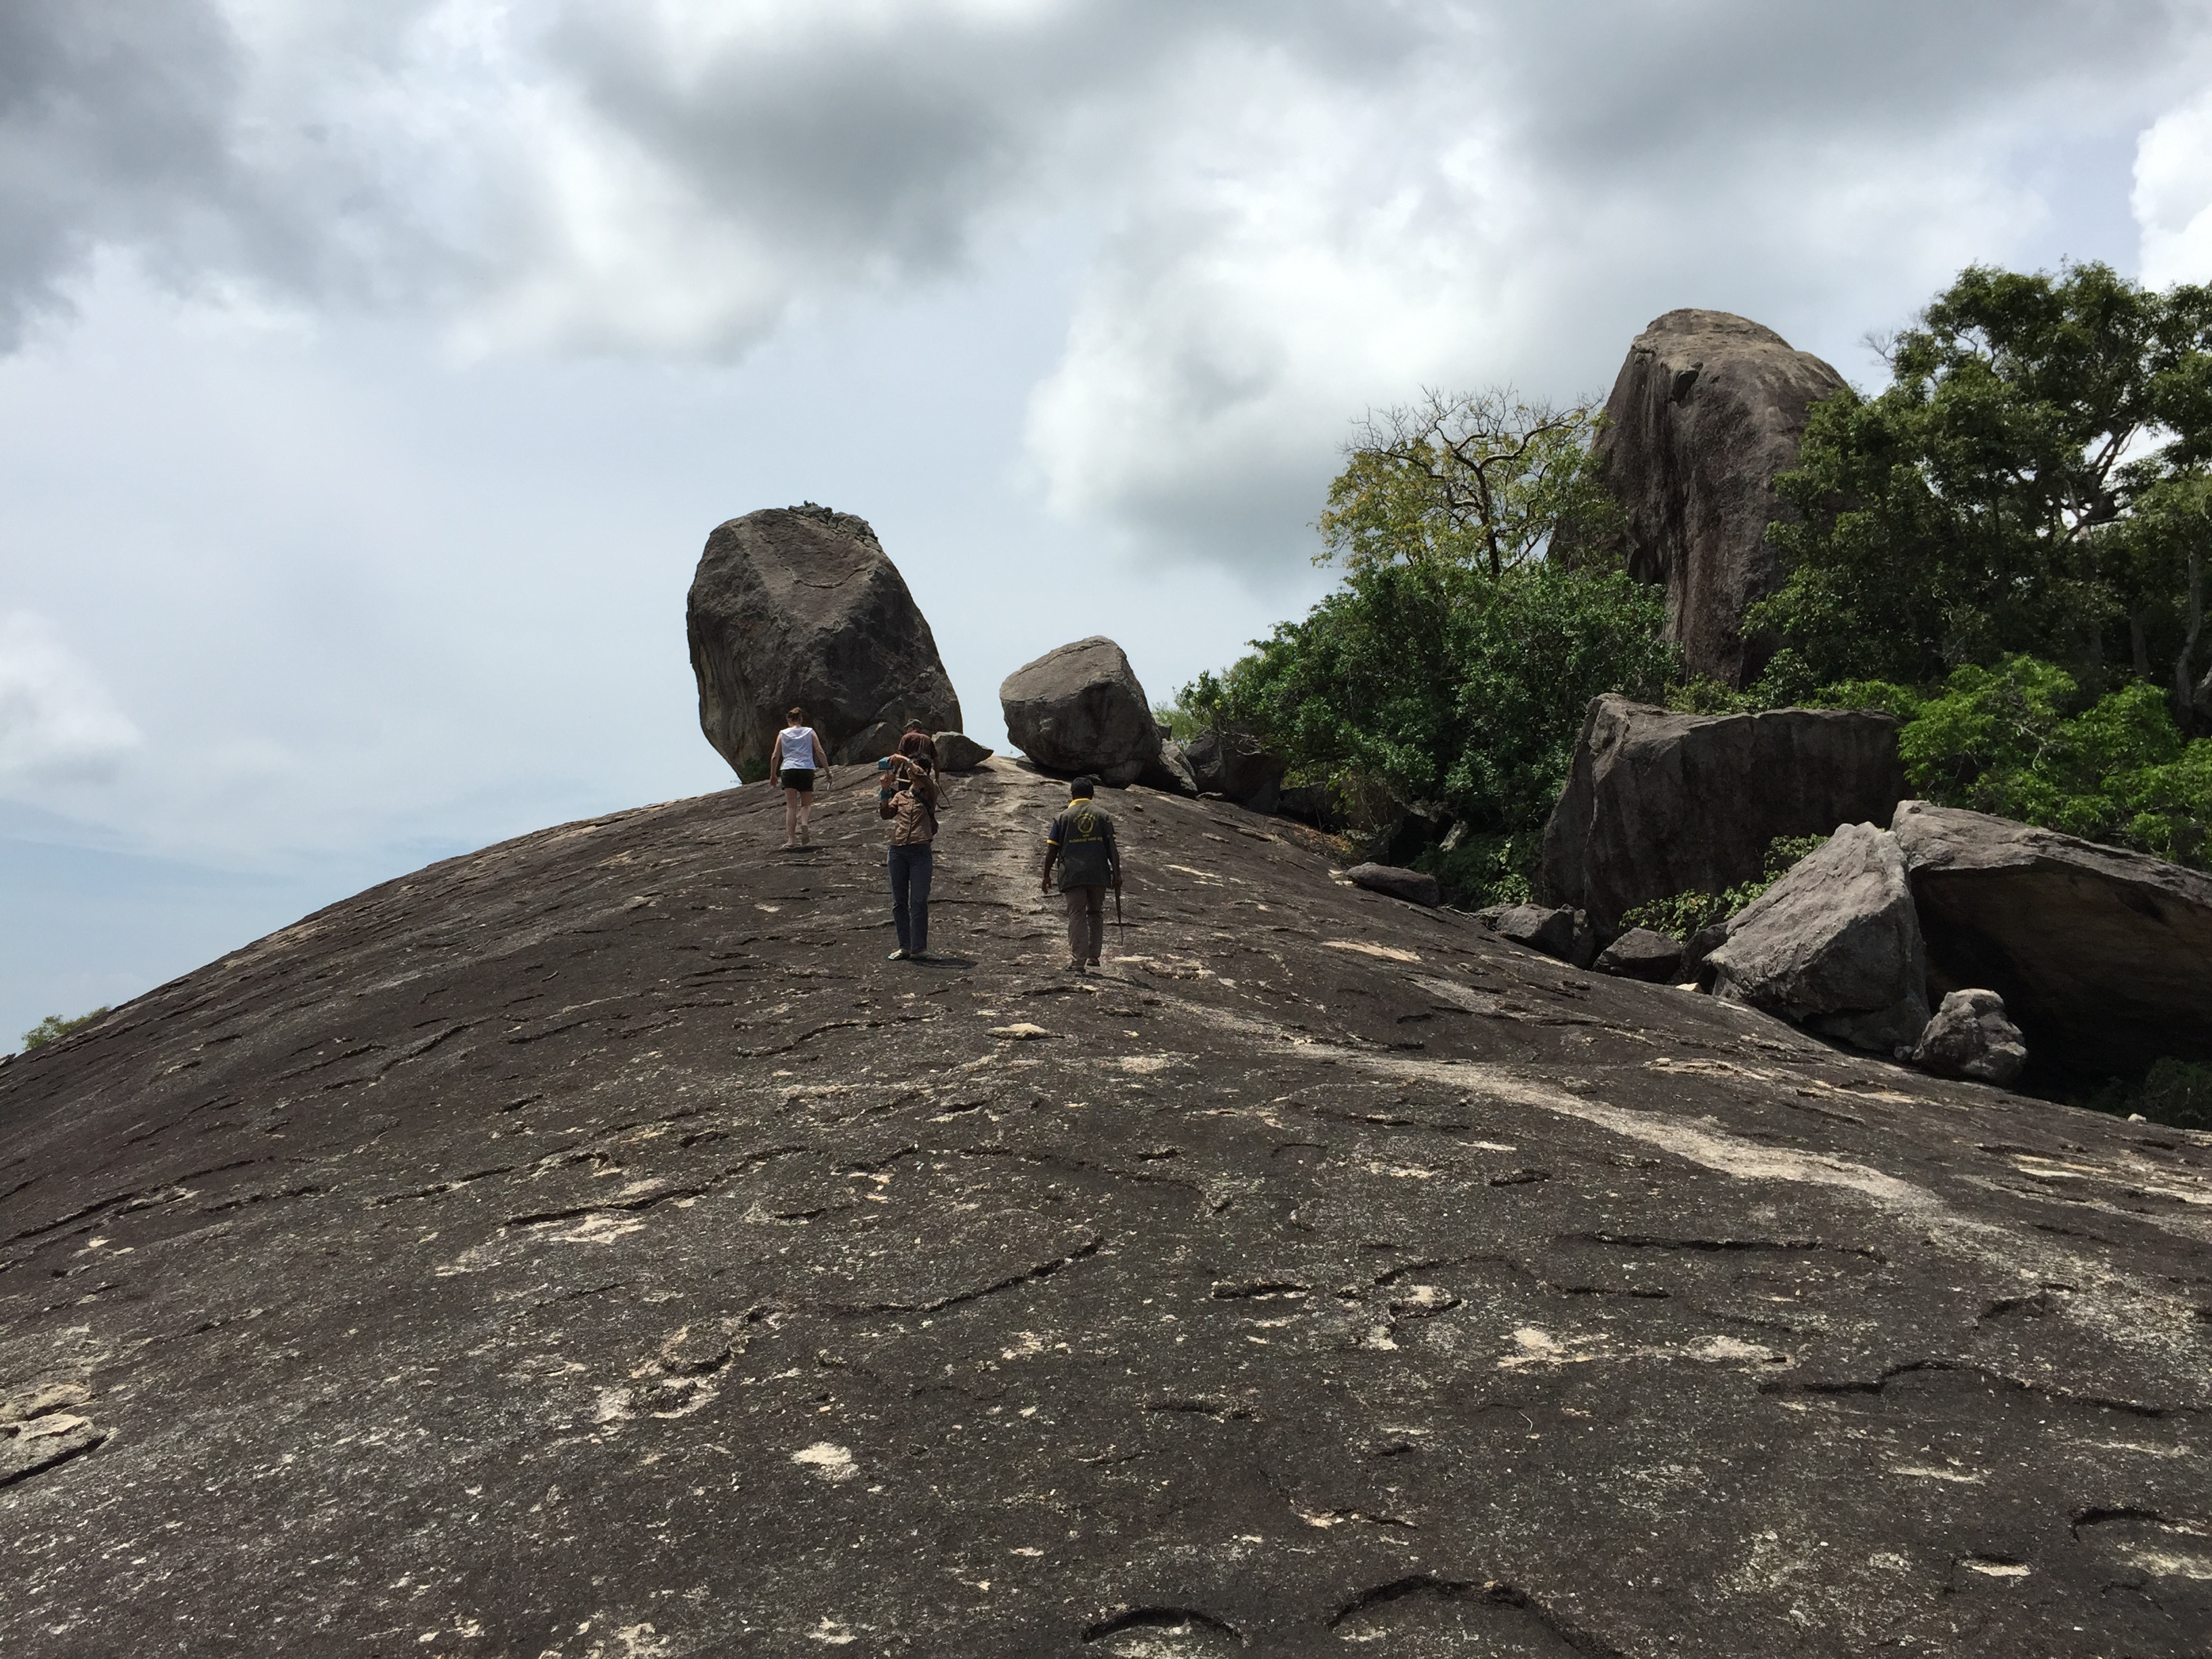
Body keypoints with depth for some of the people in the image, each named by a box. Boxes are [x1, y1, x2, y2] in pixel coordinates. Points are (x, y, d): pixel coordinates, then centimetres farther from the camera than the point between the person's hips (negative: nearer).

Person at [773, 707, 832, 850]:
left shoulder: (783, 734, 10)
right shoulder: (809, 732, 11)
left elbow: (775, 756, 8)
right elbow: (820, 753, 4)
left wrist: (773, 775, 19)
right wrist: (828, 772, 7)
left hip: (788, 770, 0)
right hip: (807, 770, 0)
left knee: (791, 807, 0)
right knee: (805, 804, 13)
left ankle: (791, 839, -9)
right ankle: (804, 823, -19)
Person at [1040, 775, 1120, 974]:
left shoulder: (1063, 817, 4)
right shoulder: (1102, 816, 7)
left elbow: (1052, 849, 2)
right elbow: (1112, 847, 2)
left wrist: (1047, 875, 10)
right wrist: (1117, 874, 6)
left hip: (1072, 875, -1)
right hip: (1098, 874, 1)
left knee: (1076, 916, -1)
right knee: (1096, 913, 16)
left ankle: (1077, 961, -6)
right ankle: (1093, 956, 15)